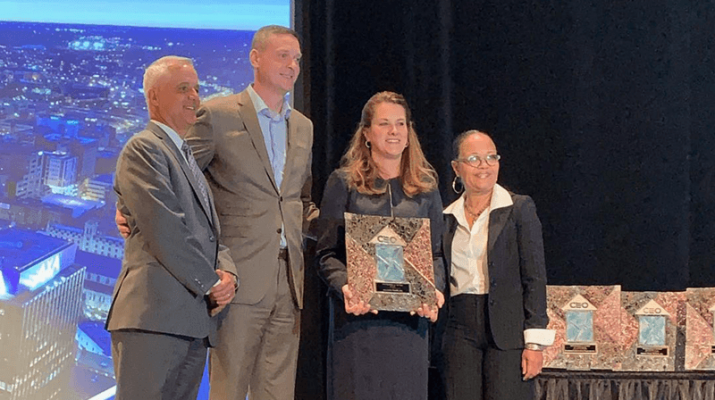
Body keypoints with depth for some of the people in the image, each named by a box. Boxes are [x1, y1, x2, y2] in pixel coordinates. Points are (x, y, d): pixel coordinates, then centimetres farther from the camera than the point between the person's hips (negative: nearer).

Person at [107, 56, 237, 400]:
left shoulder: (188, 158, 27)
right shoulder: (143, 149, -2)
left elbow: (209, 230, 24)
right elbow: (164, 231, -12)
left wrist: (226, 273, 3)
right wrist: (211, 284, -7)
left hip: (194, 320, 9)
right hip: (154, 317, -9)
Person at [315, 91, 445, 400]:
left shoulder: (425, 187, 13)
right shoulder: (344, 183, 5)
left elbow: (436, 253, 12)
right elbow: (326, 253, 1)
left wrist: (435, 290, -8)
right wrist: (344, 287, -17)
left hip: (410, 316, 3)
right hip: (357, 314, -2)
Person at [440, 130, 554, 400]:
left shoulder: (520, 209, 1)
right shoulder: (448, 217, 12)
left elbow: (535, 278, -3)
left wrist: (534, 343, -9)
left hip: (507, 331, -4)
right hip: (460, 331, 4)